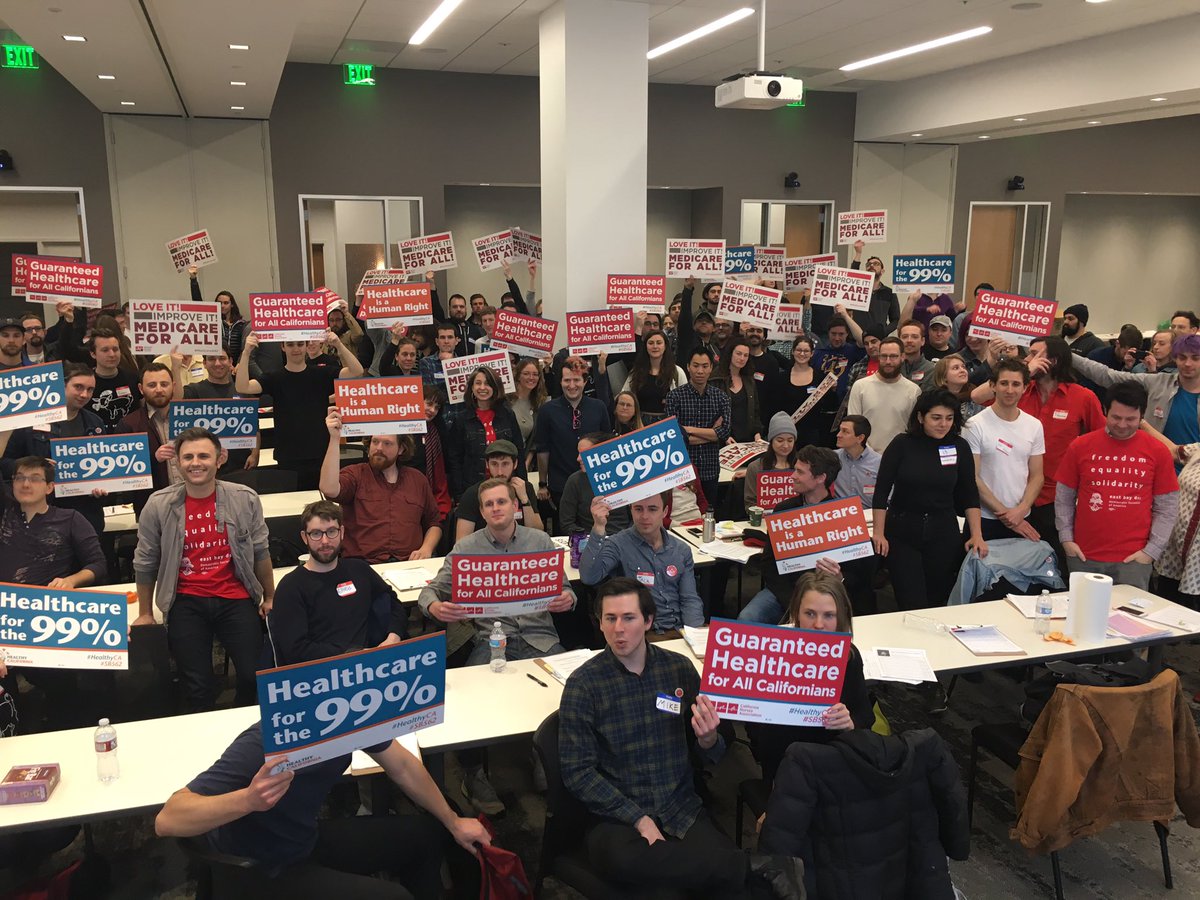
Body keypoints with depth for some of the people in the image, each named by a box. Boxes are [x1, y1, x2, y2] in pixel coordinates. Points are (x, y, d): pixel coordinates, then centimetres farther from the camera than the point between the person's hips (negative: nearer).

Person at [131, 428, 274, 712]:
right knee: (197, 688, -2)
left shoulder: (245, 499, -3)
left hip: (235, 598, 0)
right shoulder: (159, 505, -4)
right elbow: (145, 563, 6)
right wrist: (145, 614, 11)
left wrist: (269, 598, 13)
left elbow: (260, 553, 7)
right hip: (186, 603, 0)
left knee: (255, 677, -8)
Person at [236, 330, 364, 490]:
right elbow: (242, 387, -12)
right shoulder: (274, 378, 3)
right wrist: (247, 352, -24)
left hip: (321, 458, 1)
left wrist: (339, 345, -23)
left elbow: (357, 371, -9)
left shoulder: (322, 374, 4)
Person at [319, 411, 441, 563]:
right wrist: (335, 439, -18)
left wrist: (426, 549, 2)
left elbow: (434, 523, 24)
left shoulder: (417, 479, 18)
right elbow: (329, 489, -16)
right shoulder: (355, 474, 8)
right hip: (363, 565, -2)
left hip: (411, 563, 2)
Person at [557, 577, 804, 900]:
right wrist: (639, 819, -16)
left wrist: (708, 739, -13)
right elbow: (577, 772, -8)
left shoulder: (680, 669, 1)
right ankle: (760, 867, -21)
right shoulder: (583, 684, -7)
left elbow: (712, 755, 11)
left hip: (681, 809, 1)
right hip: (618, 815, -1)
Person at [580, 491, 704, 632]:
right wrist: (598, 527, -26)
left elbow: (690, 599, 7)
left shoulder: (682, 550, 10)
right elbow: (588, 577, -20)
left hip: (679, 630, 3)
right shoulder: (618, 544, -3)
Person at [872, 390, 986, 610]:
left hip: (943, 533, 2)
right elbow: (882, 491, -4)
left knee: (939, 600, 9)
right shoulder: (902, 444, -5)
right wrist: (878, 533, -8)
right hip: (902, 532, -2)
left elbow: (970, 494, 7)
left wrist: (977, 535, 0)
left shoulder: (960, 447, 2)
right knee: (912, 605, -6)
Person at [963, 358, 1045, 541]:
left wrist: (1021, 510, -8)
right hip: (985, 519, -3)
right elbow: (972, 477, -10)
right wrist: (1003, 512, -11)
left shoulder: (1034, 426, 6)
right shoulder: (976, 425, -8)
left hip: (1023, 521, 4)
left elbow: (1036, 476, 7)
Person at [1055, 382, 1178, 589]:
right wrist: (1066, 538, 1)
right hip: (1084, 557, 1)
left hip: (1133, 559, -1)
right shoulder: (1080, 446, 2)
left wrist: (1151, 550, -2)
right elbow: (1063, 498, 7)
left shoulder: (1158, 452, 2)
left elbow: (1166, 507, 4)